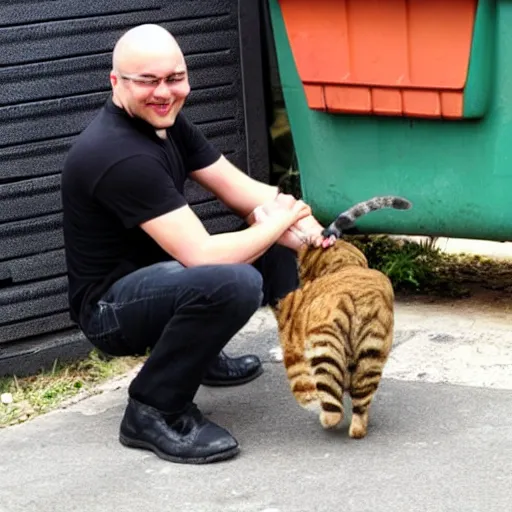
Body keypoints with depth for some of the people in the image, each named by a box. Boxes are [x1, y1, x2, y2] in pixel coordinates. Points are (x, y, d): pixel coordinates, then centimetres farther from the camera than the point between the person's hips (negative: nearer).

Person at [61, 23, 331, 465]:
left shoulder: (164, 121, 3)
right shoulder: (120, 156, -28)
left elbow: (238, 187, 5)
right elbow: (201, 255, -31)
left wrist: (277, 209, -16)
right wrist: (279, 222, -17)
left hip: (160, 274, 10)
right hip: (111, 305, -10)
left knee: (276, 243, 10)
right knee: (234, 282, -35)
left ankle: (200, 353, 20)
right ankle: (153, 411, -16)